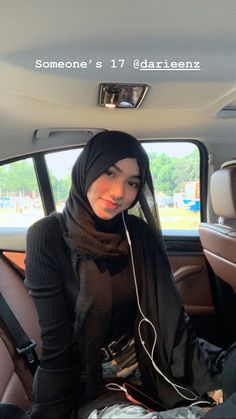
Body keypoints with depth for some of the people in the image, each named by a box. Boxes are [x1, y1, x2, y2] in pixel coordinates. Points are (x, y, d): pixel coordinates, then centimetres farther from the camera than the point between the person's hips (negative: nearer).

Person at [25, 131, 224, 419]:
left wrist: (210, 383, -10)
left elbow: (171, 313, -5)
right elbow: (56, 341, -15)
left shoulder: (140, 234, -5)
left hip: (145, 370, 4)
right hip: (86, 383, -3)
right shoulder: (47, 236, -16)